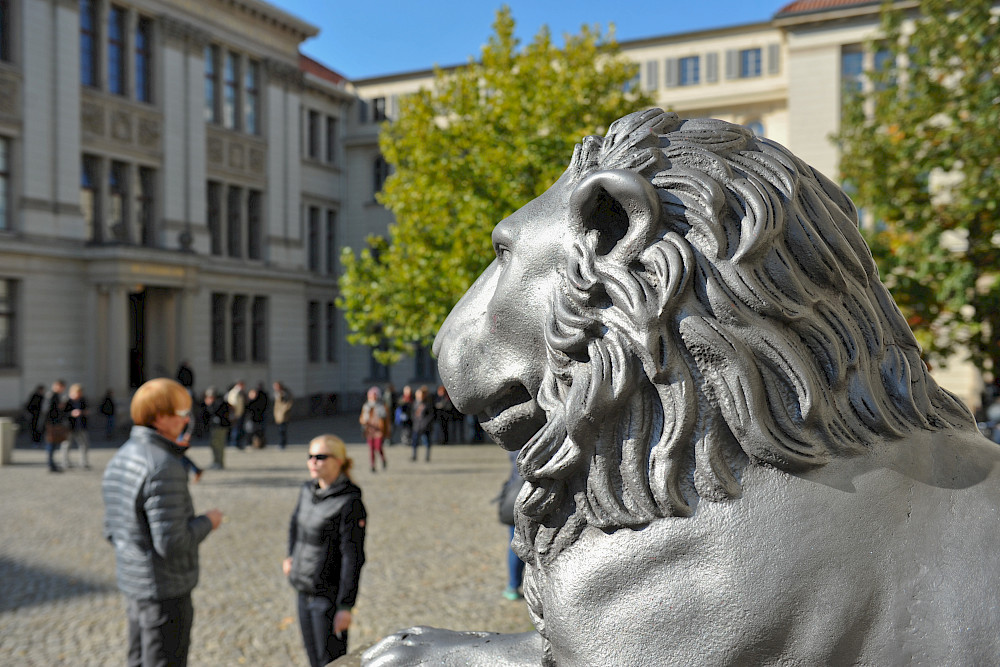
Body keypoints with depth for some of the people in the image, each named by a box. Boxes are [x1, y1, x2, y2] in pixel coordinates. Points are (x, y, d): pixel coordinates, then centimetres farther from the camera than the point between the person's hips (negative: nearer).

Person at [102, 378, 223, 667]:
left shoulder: (119, 458, 5)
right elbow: (171, 543, -26)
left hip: (134, 582, 9)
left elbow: (112, 530, 12)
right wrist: (207, 523, -10)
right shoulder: (164, 467, -24)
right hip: (166, 589, -9)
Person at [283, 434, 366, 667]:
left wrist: (345, 607, -21)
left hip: (330, 595, -7)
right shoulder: (308, 490, 3)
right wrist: (291, 556, 19)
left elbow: (353, 558, -20)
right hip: (305, 591, 7)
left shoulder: (350, 503, -19)